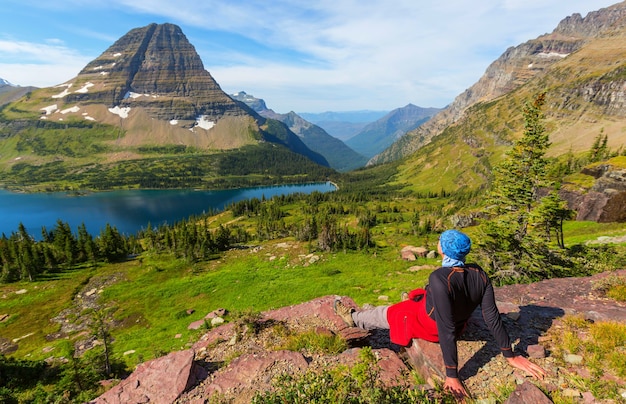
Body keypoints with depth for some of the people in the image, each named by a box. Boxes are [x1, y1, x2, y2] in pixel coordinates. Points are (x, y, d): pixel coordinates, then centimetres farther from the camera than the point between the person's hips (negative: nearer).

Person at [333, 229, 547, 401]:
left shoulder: (440, 278, -39)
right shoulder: (480, 274, -19)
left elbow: (446, 330, -35)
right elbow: (492, 317, -14)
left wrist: (452, 375, -26)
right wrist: (510, 356, -2)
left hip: (428, 326, -6)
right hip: (460, 324, 6)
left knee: (381, 314, 18)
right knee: (419, 296, 33)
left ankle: (352, 317, 47)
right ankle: (410, 301, 69)